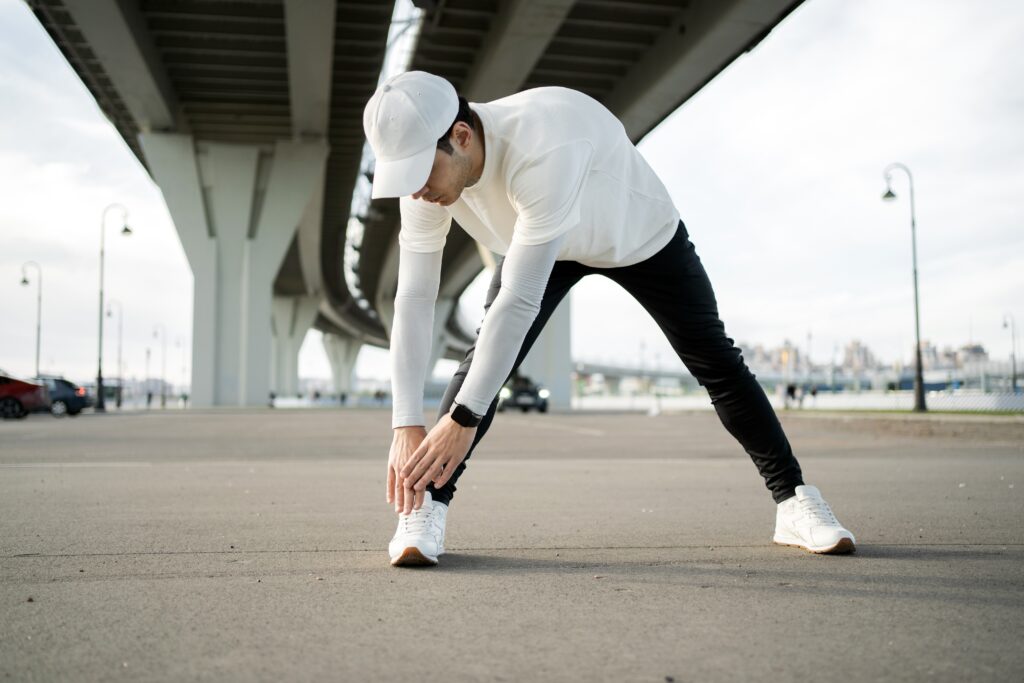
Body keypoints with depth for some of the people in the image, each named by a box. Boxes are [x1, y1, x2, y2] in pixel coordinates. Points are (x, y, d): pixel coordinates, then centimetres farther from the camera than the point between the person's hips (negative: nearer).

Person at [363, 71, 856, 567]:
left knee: (716, 363, 1)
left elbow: (519, 301, -48)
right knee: (485, 356, -19)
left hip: (641, 234, -3)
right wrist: (406, 426, -32)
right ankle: (426, 507, -14)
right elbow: (413, 300, -26)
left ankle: (794, 500, 17)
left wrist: (463, 418, -45)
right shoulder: (427, 167, -27)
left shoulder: (544, 151, -47)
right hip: (539, 243, 4)